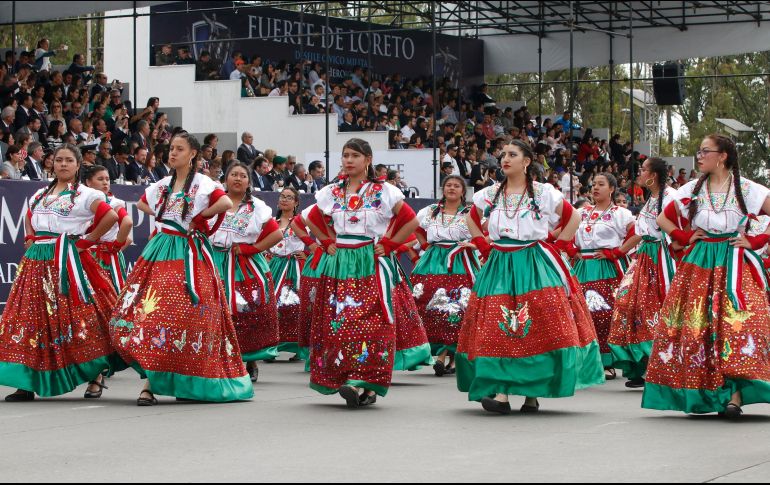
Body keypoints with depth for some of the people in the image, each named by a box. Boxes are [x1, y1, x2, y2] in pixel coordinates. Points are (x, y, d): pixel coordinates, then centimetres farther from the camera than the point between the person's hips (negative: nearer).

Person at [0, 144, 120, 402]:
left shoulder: (85, 195, 1)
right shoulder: (40, 194, 19)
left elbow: (110, 216, -9)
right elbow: (29, 219, 34)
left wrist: (87, 240, -8)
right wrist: (30, 240, 15)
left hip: (67, 260, -6)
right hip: (37, 261, 6)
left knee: (75, 315, -8)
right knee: (32, 315, 0)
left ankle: (95, 377, 1)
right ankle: (27, 383, 0)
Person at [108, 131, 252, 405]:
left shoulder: (202, 184, 0)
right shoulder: (163, 185, 16)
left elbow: (226, 203, -16)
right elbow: (142, 204, 33)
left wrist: (199, 216, -8)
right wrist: (161, 217, 15)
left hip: (189, 255, -5)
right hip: (161, 251, 5)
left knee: (182, 315, -8)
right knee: (148, 310, -7)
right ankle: (151, 381, -7)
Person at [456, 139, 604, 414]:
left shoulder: (544, 193, 2)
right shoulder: (490, 194, 9)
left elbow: (572, 218, 11)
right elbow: (472, 219, 25)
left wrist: (557, 247, 2)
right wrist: (483, 247, 11)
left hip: (535, 266, -2)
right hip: (499, 267, 2)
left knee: (536, 328, -8)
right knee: (497, 329, -9)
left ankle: (532, 393, -2)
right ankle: (501, 393, -12)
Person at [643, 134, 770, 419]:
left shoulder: (746, 189, -2)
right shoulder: (693, 189, 8)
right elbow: (663, 219, 18)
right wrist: (684, 237, 5)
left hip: (736, 265, -4)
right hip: (699, 265, 4)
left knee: (736, 324, -15)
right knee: (697, 326, -1)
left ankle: (734, 394, -19)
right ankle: (707, 394, 6)